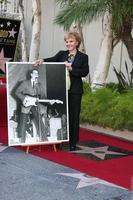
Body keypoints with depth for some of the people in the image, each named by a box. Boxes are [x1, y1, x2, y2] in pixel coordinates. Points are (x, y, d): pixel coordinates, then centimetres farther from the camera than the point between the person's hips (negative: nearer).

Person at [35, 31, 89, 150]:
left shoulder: (83, 57, 3)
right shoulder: (61, 54, 10)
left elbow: (85, 72, -8)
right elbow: (52, 60, -8)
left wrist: (71, 69, -17)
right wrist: (43, 60, -28)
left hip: (75, 90, -2)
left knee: (74, 116, 3)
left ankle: (73, 142, 13)